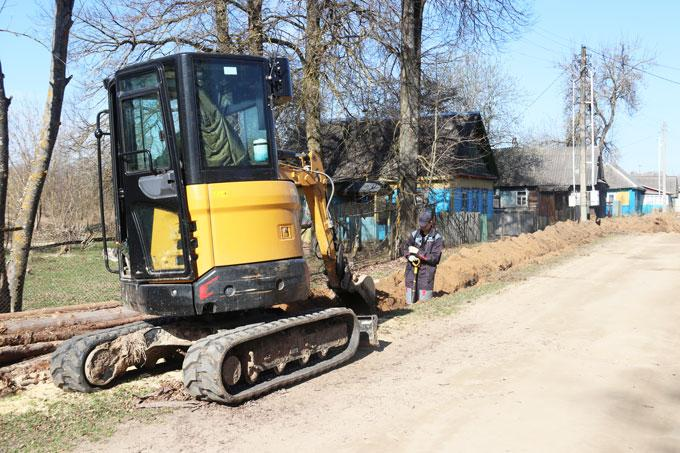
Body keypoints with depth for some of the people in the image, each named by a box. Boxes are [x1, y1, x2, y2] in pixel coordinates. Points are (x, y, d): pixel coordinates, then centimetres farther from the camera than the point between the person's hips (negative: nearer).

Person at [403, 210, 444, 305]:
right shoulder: (414, 234, 6)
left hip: (426, 273, -3)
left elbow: (434, 258, -10)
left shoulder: (437, 238, -5)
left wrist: (418, 252, -14)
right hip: (411, 271, 4)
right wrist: (409, 256, -8)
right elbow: (405, 248, 14)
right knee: (410, 302, 9)